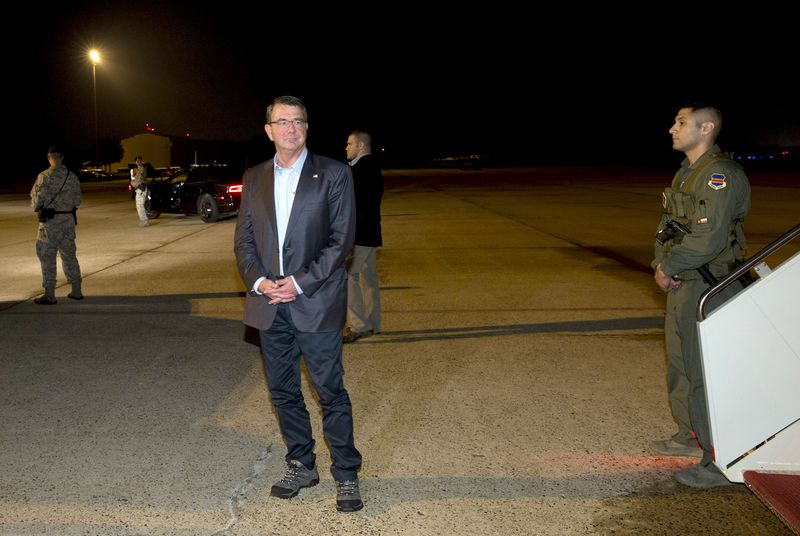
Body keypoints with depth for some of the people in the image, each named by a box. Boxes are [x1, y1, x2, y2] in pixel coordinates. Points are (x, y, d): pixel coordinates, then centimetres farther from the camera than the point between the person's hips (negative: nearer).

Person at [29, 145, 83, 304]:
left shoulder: (45, 176, -12)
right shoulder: (72, 176, 3)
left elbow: (37, 198, -8)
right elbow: (77, 200, 8)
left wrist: (35, 207, 12)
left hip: (50, 220, -5)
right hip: (69, 219, 5)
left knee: (47, 256, 2)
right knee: (69, 254, 16)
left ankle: (49, 294, 0)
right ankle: (76, 291, 20)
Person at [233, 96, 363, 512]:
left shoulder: (333, 174, -3)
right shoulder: (254, 178, 11)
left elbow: (342, 238, -8)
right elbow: (243, 238, 9)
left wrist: (301, 283, -15)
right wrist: (258, 281, -9)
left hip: (315, 303, -4)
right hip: (269, 305, 5)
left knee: (331, 392, 0)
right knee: (283, 391, 13)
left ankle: (346, 474, 14)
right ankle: (301, 465, 29)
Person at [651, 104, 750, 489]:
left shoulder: (721, 174, -18)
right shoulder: (686, 172, 13)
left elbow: (707, 239, -26)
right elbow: (666, 225, 16)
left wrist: (668, 267, -14)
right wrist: (661, 265, -1)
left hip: (710, 287, -10)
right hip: (681, 284, 10)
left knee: (705, 373, -5)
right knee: (680, 364, 20)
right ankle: (689, 435, 37)